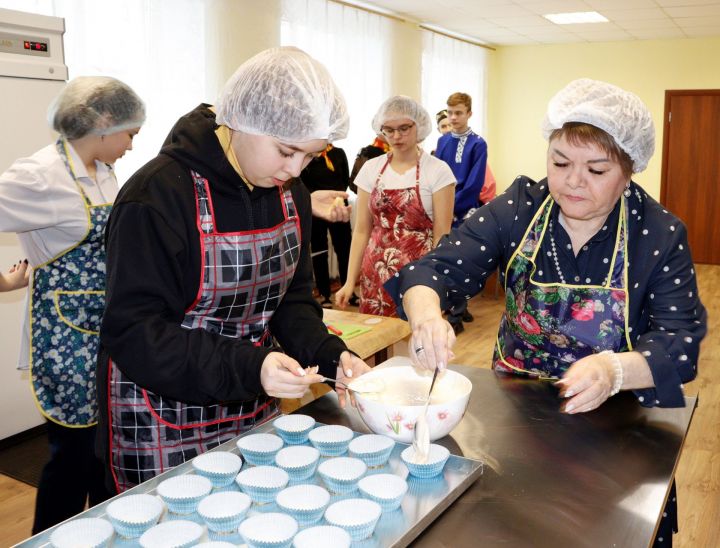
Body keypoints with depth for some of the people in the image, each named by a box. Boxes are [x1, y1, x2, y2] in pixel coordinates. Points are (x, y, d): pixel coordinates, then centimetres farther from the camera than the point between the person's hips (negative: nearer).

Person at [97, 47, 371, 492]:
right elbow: (134, 333, -22)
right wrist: (247, 368, -32)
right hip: (164, 421, -6)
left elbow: (291, 300, 7)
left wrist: (330, 355, -12)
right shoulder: (158, 195, -21)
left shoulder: (291, 194, 0)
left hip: (253, 411, 6)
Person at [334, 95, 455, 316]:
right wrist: (350, 281, 1)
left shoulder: (438, 171, -5)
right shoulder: (371, 169, 4)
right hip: (376, 273, 3)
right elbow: (362, 230, 6)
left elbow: (441, 235, -6)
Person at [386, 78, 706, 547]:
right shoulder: (518, 209, -8)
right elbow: (436, 269, -16)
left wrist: (614, 371, -37)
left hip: (615, 419, 0)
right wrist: (426, 315, -40)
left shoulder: (662, 236, -10)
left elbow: (680, 341, -16)